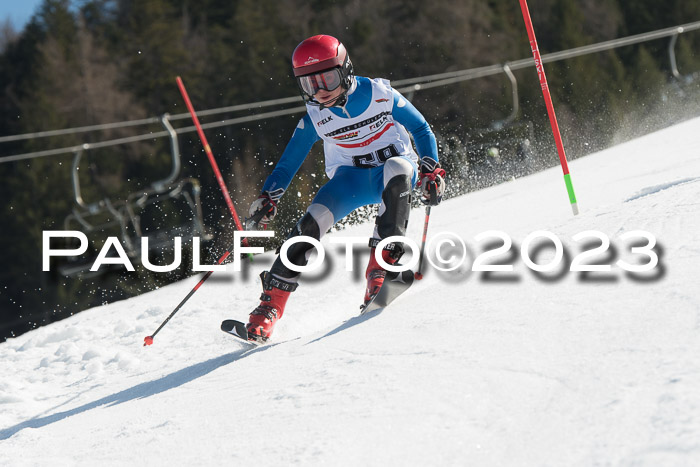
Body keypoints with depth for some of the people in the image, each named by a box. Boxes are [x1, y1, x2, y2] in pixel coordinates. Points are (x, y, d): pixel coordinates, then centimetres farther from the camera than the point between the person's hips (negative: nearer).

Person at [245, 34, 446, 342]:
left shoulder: (379, 94, -11)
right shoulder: (315, 117, -3)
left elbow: (421, 129, 1)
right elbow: (288, 162, 6)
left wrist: (431, 170, -9)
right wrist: (268, 197, -9)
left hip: (394, 168, -1)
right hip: (350, 178, 2)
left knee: (397, 168, -39)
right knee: (314, 221, -26)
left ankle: (381, 264, -40)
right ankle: (271, 303, -20)